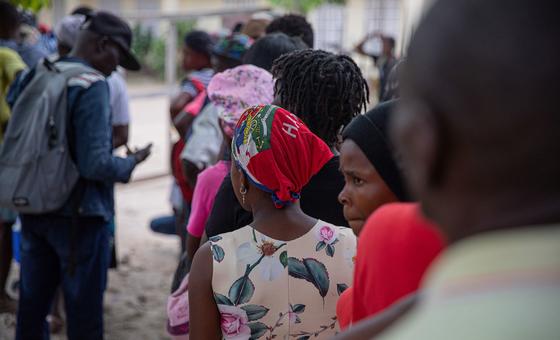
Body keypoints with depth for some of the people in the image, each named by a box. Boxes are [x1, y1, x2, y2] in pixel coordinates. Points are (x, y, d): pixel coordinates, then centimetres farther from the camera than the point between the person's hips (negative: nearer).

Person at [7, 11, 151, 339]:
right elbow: (96, 165, -23)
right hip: (77, 213, -7)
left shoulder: (34, 76, 5)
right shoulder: (92, 86, -17)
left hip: (32, 208, 7)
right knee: (84, 311, 5)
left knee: (32, 303, 16)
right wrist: (131, 163, -6)